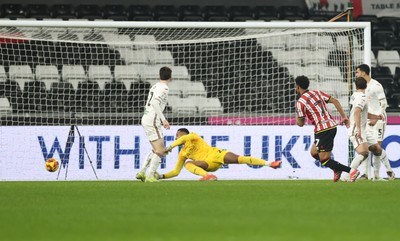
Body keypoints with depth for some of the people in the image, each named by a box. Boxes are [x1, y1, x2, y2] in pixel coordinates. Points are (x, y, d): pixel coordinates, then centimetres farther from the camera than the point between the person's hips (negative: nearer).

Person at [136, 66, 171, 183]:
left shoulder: (155, 86, 17)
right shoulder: (164, 88, -10)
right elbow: (155, 103, -23)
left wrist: (162, 120, 26)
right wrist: (163, 119, -25)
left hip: (146, 119, 9)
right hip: (152, 121, -9)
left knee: (156, 150, 18)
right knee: (160, 150, -9)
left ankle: (141, 172, 15)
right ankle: (150, 176, -13)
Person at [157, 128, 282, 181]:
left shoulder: (193, 136, 7)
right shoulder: (182, 154, 21)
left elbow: (185, 138, -17)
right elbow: (176, 171, 23)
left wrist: (170, 147, -19)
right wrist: (161, 176, 14)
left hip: (215, 154, -4)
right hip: (207, 164, 4)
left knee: (239, 159, -23)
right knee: (187, 163, -22)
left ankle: (269, 163, -28)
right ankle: (207, 176, -46)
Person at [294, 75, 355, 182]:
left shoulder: (300, 102, -7)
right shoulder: (317, 93, 14)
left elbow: (300, 123, -3)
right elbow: (335, 101, 9)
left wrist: (297, 118, 20)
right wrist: (344, 117, 11)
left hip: (322, 130, -9)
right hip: (332, 126, 9)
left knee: (324, 160, -5)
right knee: (314, 153, 21)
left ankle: (351, 171, -15)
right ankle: (337, 169, 11)